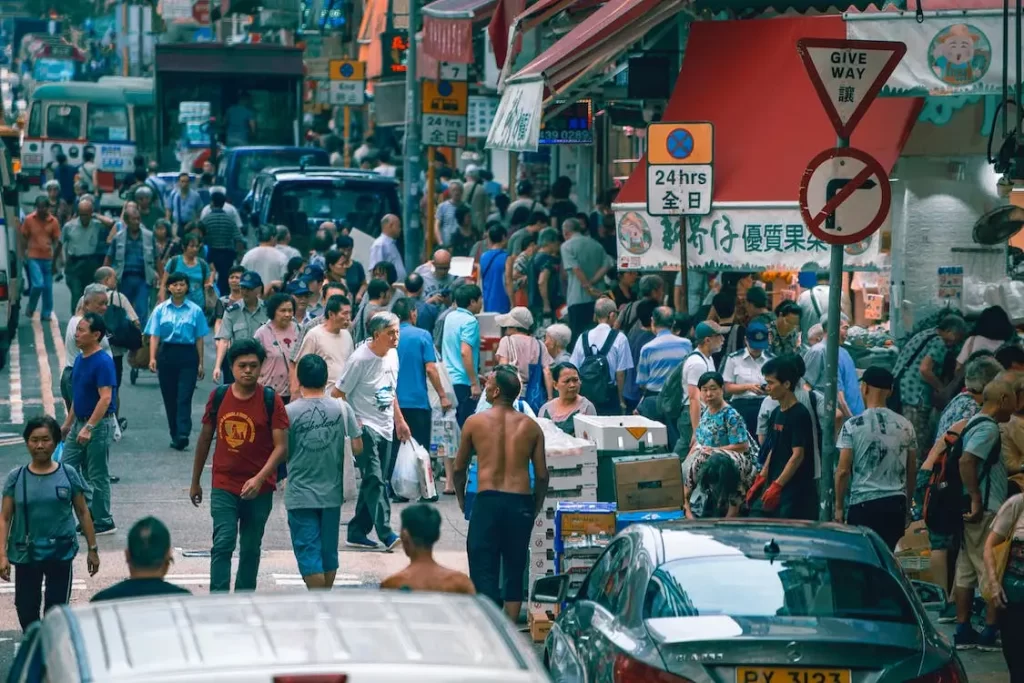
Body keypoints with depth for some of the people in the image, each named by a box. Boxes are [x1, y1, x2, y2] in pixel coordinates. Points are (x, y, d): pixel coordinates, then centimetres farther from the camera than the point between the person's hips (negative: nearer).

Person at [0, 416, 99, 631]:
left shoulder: (68, 474, -4)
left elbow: (82, 512, 3)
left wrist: (93, 549, 4)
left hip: (61, 553, -1)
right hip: (25, 554, 1)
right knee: (26, 608, 8)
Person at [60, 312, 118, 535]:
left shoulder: (103, 362, -19)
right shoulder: (80, 360, 8)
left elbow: (105, 398, -24)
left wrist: (89, 427, -28)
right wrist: (68, 423, 20)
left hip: (98, 425, -9)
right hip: (80, 423, 9)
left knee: (97, 476, 0)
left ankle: (103, 523, 10)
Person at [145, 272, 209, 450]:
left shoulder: (195, 311, 4)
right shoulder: (160, 310, 7)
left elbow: (199, 339, 6)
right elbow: (154, 336, 2)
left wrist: (201, 363, 5)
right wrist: (152, 358, -11)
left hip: (188, 356, -2)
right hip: (167, 354, 2)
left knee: (184, 397, -12)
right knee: (169, 398, 6)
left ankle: (183, 435, -21)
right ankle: (175, 435, 14)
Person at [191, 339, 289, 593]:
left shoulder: (270, 400, -8)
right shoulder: (218, 396, -1)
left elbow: (281, 446, -11)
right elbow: (205, 438, 10)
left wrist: (259, 478, -24)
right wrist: (195, 481, 14)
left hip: (258, 489, 0)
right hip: (224, 486, 0)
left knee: (250, 549, 11)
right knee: (223, 544, -12)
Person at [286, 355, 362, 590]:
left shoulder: (290, 411, -11)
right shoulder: (342, 409, -4)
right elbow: (357, 448, -2)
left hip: (300, 495, -3)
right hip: (332, 492, 3)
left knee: (309, 553, -1)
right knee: (328, 551, 16)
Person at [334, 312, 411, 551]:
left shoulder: (393, 355, 7)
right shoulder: (360, 359, -16)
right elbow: (337, 394, -12)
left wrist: (400, 421, 21)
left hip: (385, 429, 8)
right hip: (365, 428, -8)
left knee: (372, 482, 10)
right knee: (374, 480, -14)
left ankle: (357, 533, 17)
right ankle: (386, 534, -20)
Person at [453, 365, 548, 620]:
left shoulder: (474, 423, 1)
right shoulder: (531, 427, 5)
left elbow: (459, 468, 9)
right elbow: (542, 475, 4)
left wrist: (461, 498, 25)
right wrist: (537, 506, 18)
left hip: (487, 501, -2)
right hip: (521, 502, 2)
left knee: (484, 570, 0)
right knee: (514, 570, 13)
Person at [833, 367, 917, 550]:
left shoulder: (853, 425, -6)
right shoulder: (905, 426, 6)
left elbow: (843, 470, -7)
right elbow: (911, 471, 11)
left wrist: (839, 506, 2)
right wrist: (907, 503, 22)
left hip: (864, 503, -4)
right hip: (896, 504, 4)